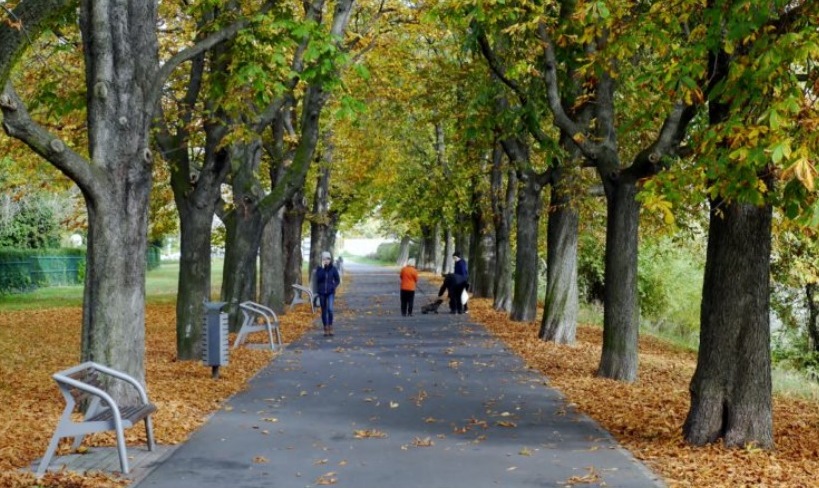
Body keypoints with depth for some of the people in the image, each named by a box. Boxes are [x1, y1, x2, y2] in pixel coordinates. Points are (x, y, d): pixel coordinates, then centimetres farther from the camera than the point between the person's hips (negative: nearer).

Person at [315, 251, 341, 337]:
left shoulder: (333, 269, 0)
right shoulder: (319, 269, 0)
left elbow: (337, 280, 8)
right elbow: (318, 278, -16)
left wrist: (334, 286, -9)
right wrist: (322, 268, -18)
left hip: (330, 292, -1)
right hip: (321, 292, 2)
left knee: (330, 309, -19)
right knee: (324, 311, 7)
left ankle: (330, 328, -9)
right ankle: (326, 329, 15)